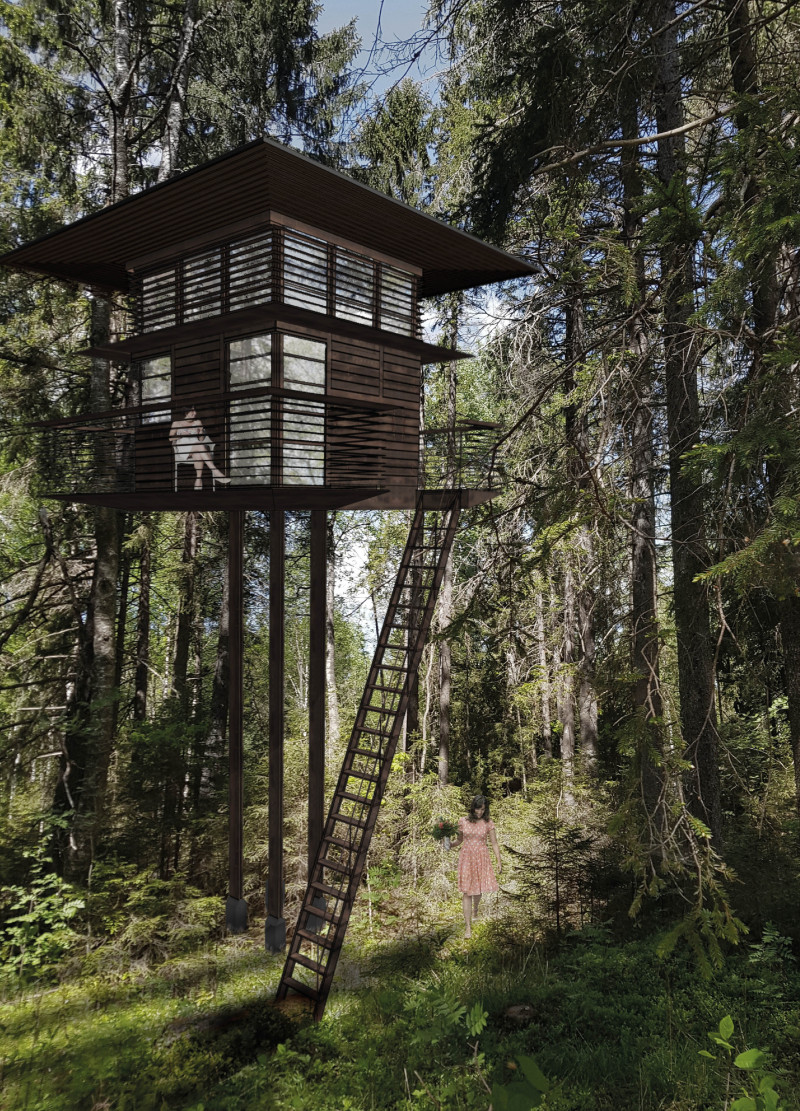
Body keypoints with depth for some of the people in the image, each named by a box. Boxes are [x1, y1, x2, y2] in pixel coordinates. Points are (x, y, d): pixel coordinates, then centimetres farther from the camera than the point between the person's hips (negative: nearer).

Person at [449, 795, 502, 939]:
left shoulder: (488, 823, -3)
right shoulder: (463, 821, -2)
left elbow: (494, 843, 1)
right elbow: (459, 840, 7)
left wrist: (499, 861, -3)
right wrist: (449, 844, -13)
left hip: (481, 859, 1)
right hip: (466, 857, -1)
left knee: (478, 888, 13)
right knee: (467, 891, -4)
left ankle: (475, 910, 47)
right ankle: (468, 926, -1)